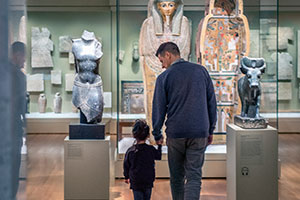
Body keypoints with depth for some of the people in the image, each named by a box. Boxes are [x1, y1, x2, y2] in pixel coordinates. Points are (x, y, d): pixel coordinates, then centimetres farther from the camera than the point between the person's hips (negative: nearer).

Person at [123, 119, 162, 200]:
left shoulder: (130, 151, -7)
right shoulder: (151, 149, -8)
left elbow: (126, 166, 4)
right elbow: (158, 156, 14)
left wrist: (127, 177, 21)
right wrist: (159, 145, 29)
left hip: (135, 183, -1)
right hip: (148, 182, 1)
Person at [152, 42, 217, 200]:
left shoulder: (164, 77, -3)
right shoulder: (201, 71, 5)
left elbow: (159, 109, -1)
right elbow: (212, 103, 8)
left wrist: (157, 135, 12)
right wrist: (210, 130, 16)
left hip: (175, 133, -1)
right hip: (199, 133, 1)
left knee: (177, 177, 14)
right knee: (194, 176, 1)